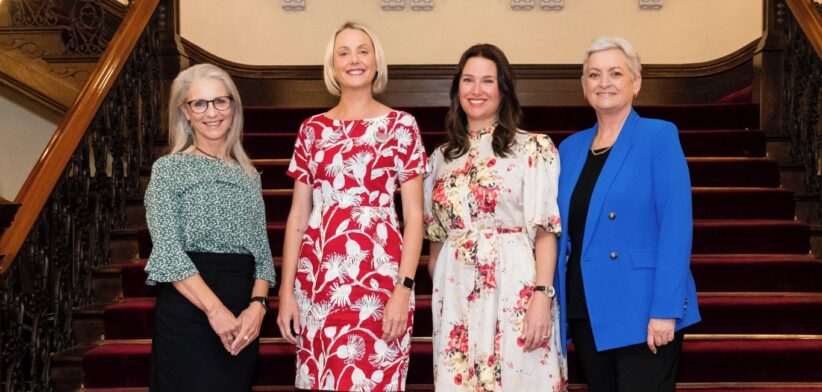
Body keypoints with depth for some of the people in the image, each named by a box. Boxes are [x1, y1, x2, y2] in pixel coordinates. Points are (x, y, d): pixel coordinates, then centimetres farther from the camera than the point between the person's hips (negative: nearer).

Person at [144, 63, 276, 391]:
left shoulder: (248, 176, 14)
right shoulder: (169, 169, 0)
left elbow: (261, 250, 11)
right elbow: (168, 251, -10)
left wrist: (257, 304, -7)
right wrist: (214, 309, -18)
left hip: (242, 318, 5)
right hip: (188, 310, -4)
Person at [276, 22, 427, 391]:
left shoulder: (400, 125, 1)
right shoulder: (313, 129, 9)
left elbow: (414, 214, -2)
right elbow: (298, 215, 9)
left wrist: (404, 289, -11)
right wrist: (286, 290, 4)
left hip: (379, 276, -3)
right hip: (318, 277, 3)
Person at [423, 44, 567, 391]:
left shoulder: (534, 149, -2)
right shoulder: (442, 157, 12)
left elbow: (545, 231, -7)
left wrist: (541, 296, -16)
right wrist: (437, 291, 9)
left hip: (513, 291, -4)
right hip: (455, 295, 4)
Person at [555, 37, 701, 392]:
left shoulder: (659, 137, -5)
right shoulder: (569, 148, 11)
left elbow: (676, 226, -12)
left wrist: (666, 310, -18)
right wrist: (558, 307, 7)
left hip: (641, 314, -5)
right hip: (584, 314, 5)